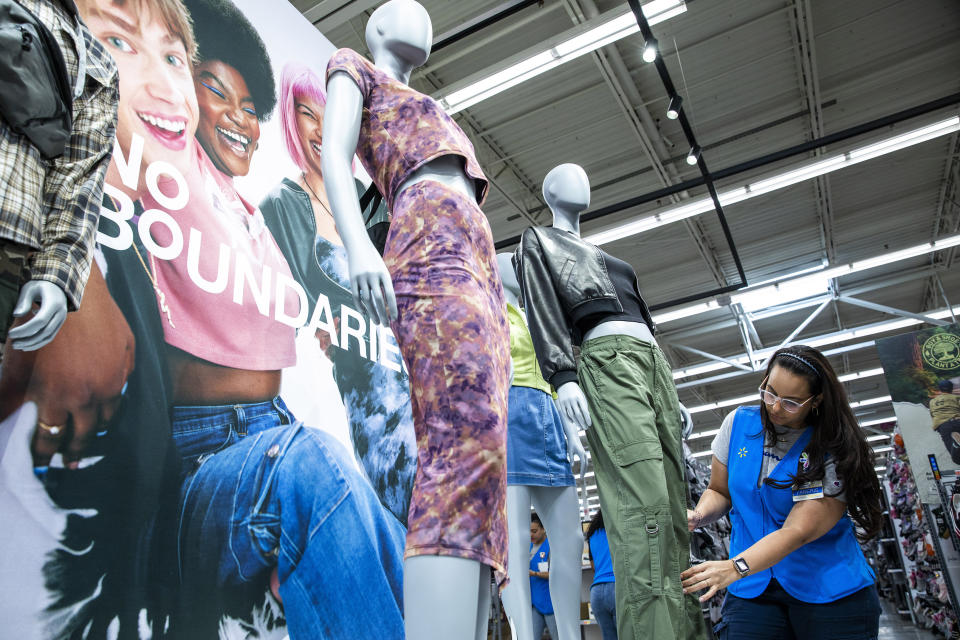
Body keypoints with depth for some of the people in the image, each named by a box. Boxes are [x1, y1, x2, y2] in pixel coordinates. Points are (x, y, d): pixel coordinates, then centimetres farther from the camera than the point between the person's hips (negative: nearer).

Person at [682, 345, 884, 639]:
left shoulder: (834, 451, -13)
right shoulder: (738, 423, -1)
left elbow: (797, 531, -22)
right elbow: (719, 491, 9)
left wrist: (734, 567, -34)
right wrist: (699, 515, -13)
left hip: (829, 592, -2)